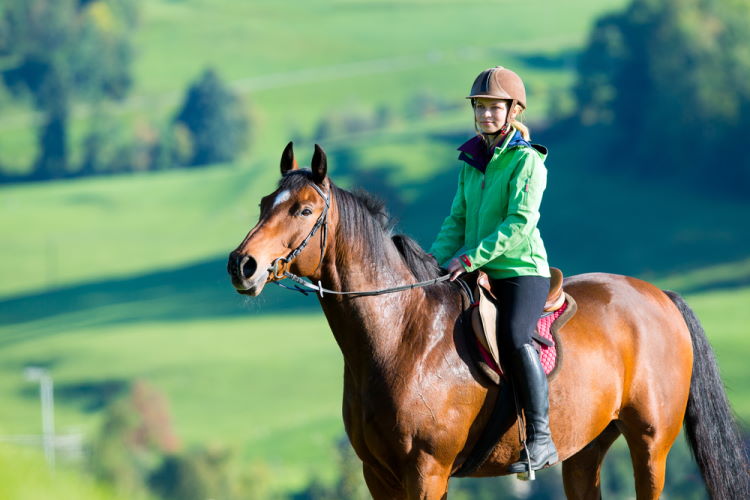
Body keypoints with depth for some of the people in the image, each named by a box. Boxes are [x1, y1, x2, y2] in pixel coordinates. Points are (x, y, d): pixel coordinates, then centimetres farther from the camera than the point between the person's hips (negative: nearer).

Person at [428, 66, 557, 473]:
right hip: (476, 274, 8)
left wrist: (471, 257, -24)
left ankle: (540, 437, -27)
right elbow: (458, 219, 17)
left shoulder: (527, 161, -8)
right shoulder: (471, 162, 14)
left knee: (513, 337, -31)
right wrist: (438, 256, -1)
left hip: (522, 270, -8)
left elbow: (520, 224, -18)